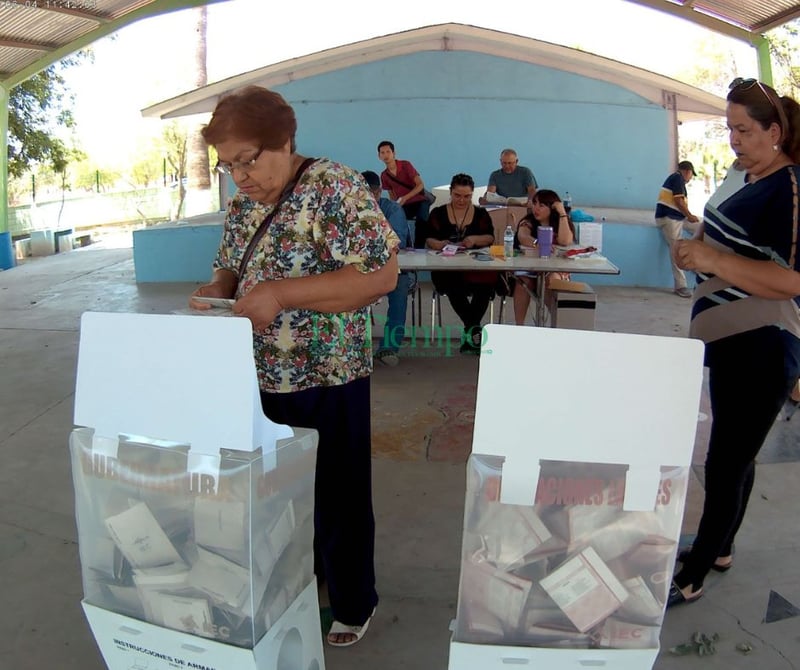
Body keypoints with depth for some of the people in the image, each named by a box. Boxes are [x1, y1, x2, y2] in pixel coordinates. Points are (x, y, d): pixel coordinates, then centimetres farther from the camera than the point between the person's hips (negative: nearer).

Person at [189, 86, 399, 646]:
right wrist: (217, 290, -5)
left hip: (327, 379, -7)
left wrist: (282, 293, -27)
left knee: (338, 499, 8)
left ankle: (353, 604, 32)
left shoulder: (335, 188, -15)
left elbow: (381, 274, -23)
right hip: (260, 377, 7)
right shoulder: (243, 204, 8)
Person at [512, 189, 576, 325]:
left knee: (552, 278, -35)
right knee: (523, 280, -32)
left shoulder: (563, 223, 4)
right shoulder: (528, 222, 3)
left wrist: (562, 213, -18)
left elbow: (565, 241, -19)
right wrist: (537, 244, -44)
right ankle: (519, 325, -27)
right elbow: (522, 237, -22)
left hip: (556, 269, 0)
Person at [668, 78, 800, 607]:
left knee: (727, 463, 0)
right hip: (728, 337, 9)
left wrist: (713, 261, -29)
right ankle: (721, 548, 38)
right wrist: (697, 246, 6)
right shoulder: (742, 172, 10)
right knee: (734, 455, 20)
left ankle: (691, 580, 12)